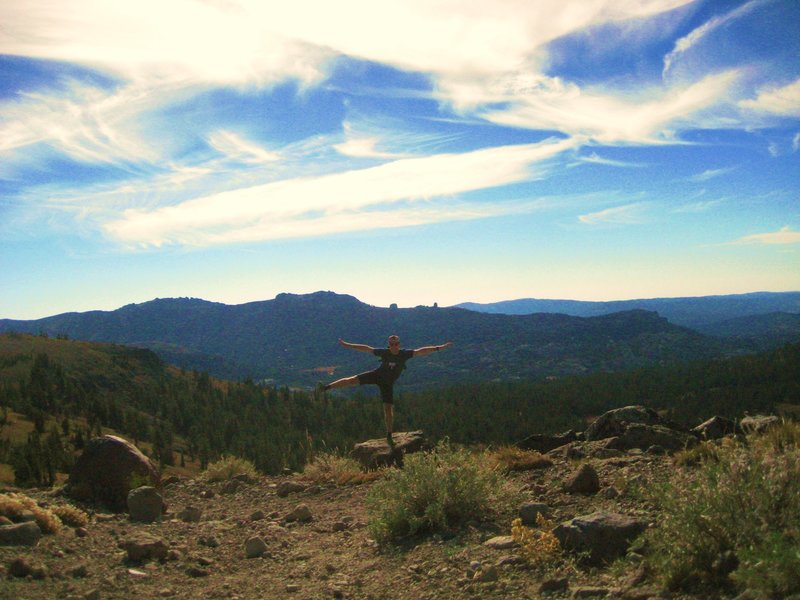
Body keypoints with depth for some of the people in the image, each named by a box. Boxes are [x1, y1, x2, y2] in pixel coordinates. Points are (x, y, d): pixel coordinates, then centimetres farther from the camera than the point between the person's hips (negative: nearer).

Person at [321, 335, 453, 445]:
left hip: (387, 383, 0)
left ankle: (389, 435, 13)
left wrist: (439, 348, -31)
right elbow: (366, 348, -10)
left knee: (388, 408, -1)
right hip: (377, 375, 0)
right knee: (353, 380, -14)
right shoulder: (384, 352, -15)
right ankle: (327, 387, -1)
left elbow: (421, 351, -23)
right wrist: (348, 345, -9)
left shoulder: (405, 354, -16)